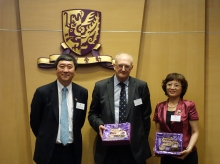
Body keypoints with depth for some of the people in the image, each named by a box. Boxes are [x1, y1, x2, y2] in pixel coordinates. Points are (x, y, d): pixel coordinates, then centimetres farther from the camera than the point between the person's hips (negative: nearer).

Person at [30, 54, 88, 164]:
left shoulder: (82, 93, -2)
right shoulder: (42, 92, -9)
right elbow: (34, 121, 1)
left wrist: (73, 136, 10)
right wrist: (45, 140, 8)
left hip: (73, 150, 2)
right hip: (49, 150, -2)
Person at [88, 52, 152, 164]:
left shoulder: (141, 86, 2)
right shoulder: (100, 86, 2)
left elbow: (145, 115, 6)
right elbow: (92, 114, 7)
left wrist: (142, 140, 4)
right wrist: (99, 125, -12)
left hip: (134, 145, 0)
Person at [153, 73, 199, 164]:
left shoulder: (189, 106, -5)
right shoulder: (159, 107, 4)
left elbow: (195, 132, -4)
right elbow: (158, 131, 10)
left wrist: (189, 149, -18)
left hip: (186, 155, -3)